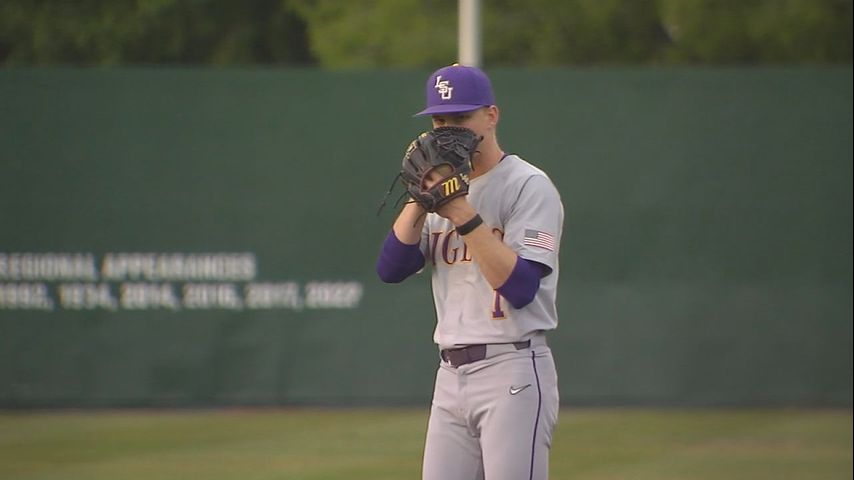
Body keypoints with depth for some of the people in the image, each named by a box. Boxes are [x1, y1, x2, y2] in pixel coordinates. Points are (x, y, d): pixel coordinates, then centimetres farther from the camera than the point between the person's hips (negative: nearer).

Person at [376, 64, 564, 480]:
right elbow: (390, 269, 6)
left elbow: (520, 286, -18)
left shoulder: (530, 186, -6)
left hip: (513, 372, -8)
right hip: (450, 377, 8)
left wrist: (462, 214, -19)